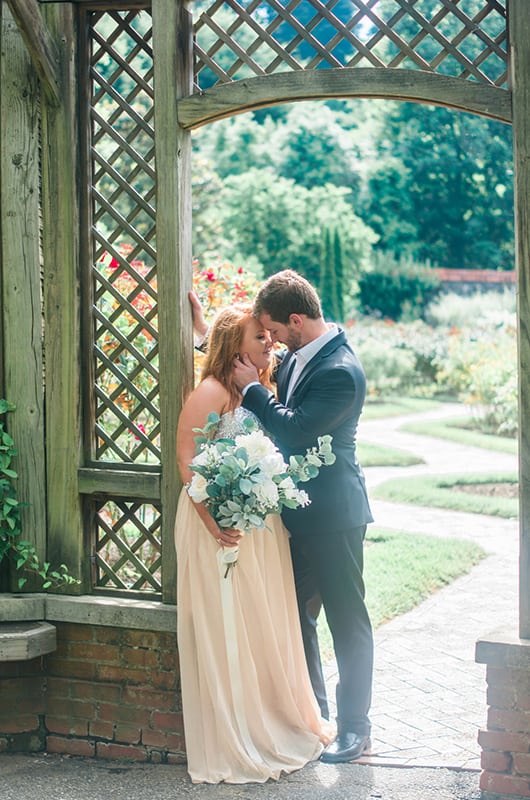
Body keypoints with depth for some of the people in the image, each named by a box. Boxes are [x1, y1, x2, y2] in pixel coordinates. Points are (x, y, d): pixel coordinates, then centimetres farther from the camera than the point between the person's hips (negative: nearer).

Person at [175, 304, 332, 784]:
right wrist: (211, 520, -23)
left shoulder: (260, 393, 14)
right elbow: (186, 460, -17)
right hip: (223, 528, -8)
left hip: (262, 527, 9)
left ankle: (277, 727, 27)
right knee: (228, 630, -2)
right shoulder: (212, 393, -12)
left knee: (269, 628, 15)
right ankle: (234, 747, 7)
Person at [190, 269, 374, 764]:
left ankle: (355, 728, 13)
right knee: (295, 615, 15)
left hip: (332, 514, -9)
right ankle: (313, 715, 27)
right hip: (299, 511, 9)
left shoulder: (340, 372, -21)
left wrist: (250, 388, -15)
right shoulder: (299, 356, 6)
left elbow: (294, 430, -26)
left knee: (347, 621, 3)